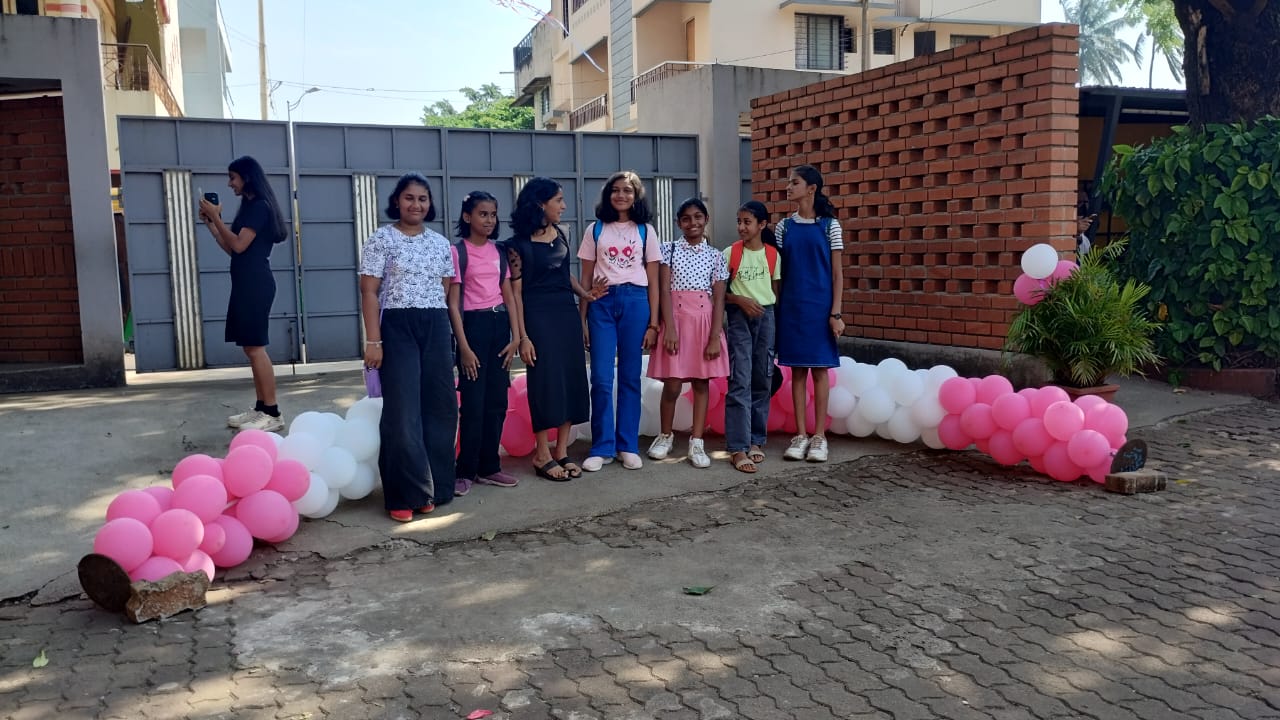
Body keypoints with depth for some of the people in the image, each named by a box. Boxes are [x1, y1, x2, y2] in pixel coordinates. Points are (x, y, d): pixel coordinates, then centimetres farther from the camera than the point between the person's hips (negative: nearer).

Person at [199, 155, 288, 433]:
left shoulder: (260, 206, -10)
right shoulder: (248, 207, 19)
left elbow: (239, 245, -17)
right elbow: (230, 249, 20)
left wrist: (216, 217, -11)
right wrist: (210, 223, 14)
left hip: (256, 284, -10)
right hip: (245, 283, 10)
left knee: (255, 347, -12)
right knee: (250, 347, 9)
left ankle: (273, 414, -11)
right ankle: (261, 408, 13)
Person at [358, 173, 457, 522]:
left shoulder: (441, 243, 11)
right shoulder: (381, 239, -2)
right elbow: (370, 292, -6)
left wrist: (448, 332, 11)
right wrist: (373, 340, -12)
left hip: (436, 329, 5)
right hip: (397, 328, -5)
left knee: (440, 408, 5)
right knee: (403, 411, -6)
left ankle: (433, 487, 17)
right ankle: (406, 494, 2)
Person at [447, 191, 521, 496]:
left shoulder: (499, 251, 10)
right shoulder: (457, 251, -5)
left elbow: (508, 296, 11)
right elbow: (453, 303, -7)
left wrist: (515, 336, 3)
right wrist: (463, 347, -12)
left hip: (499, 324, 5)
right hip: (473, 324, -5)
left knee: (497, 401, 7)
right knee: (473, 403, -4)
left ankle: (489, 467, 17)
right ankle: (465, 471, 7)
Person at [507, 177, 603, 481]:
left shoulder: (560, 235, 9)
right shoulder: (519, 244, -8)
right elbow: (515, 291, -10)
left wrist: (583, 293, 1)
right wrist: (523, 336, -14)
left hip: (567, 312, 6)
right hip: (539, 315, -6)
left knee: (571, 378, 5)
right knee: (545, 380, -3)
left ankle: (561, 452, 14)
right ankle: (542, 455, 8)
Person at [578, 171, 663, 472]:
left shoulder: (645, 231, 8)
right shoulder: (595, 230, 8)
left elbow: (653, 281, 6)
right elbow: (586, 278, 8)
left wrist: (653, 323, 1)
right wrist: (581, 319, 3)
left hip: (636, 302, 0)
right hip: (602, 303, 0)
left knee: (630, 377, 4)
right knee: (601, 378, -3)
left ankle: (628, 446, 13)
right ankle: (602, 447, 7)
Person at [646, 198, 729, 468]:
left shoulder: (715, 256, 8)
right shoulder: (669, 249, 4)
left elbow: (719, 299, 3)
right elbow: (664, 291, -4)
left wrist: (715, 337, -6)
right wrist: (670, 329, -14)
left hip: (705, 321, 2)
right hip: (676, 319, -1)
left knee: (701, 382, 3)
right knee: (672, 385, -2)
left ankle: (696, 443, 10)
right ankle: (665, 436, 19)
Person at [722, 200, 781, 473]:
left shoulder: (772, 254, 3)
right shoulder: (730, 253, -3)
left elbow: (776, 289, 11)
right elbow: (719, 291, -1)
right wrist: (741, 300, -16)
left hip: (765, 316, 3)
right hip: (739, 317, -3)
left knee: (762, 379, 6)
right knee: (740, 381, -9)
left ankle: (756, 440, 18)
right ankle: (738, 448, -10)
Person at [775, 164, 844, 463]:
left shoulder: (830, 225, -1)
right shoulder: (784, 227, 7)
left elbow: (837, 273, -2)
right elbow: (779, 273, 8)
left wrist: (836, 313, -8)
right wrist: (776, 310, 3)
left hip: (819, 306, -3)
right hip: (791, 307, 3)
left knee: (819, 369, 2)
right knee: (797, 369, 5)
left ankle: (819, 436, 8)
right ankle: (800, 434, 11)